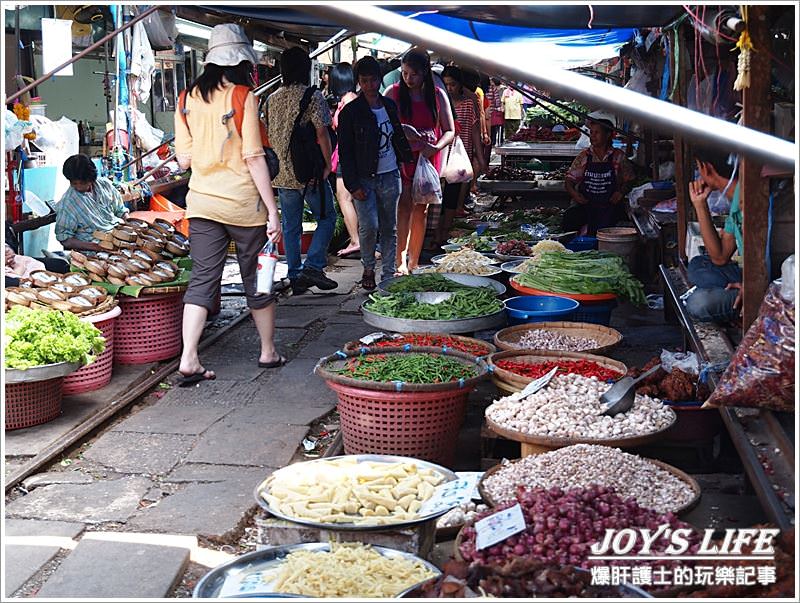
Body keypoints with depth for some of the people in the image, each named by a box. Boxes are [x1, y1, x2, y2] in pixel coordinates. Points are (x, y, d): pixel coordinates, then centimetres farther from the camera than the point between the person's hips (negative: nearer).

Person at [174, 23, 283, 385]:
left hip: (202, 203, 4)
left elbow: (183, 160, 5)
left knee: (202, 280, 6)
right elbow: (254, 158, -13)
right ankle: (269, 352, 25)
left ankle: (189, 360, -3)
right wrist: (272, 212, -10)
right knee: (257, 280, 11)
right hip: (243, 204, -4)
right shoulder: (242, 98, -10)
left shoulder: (188, 99, 4)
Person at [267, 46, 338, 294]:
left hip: (282, 173, 5)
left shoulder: (272, 99, 8)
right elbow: (322, 134, -14)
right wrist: (328, 163, -5)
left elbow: (269, 136, 13)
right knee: (327, 217, 8)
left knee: (290, 226, 10)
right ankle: (313, 267, -5)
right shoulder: (313, 97, -9)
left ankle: (296, 278, 13)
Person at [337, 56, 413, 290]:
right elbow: (345, 152, -7)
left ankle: (388, 274, 17)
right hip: (365, 180, -5)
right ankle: (368, 268, 11)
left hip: (390, 177, 5)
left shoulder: (390, 105, 10)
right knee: (369, 226, -14)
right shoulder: (350, 112, -5)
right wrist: (353, 185, -13)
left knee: (389, 228, 8)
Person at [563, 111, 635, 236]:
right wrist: (573, 193, -9)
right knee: (570, 215, -30)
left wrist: (621, 192, -9)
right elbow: (569, 180, 11)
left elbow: (628, 180, 11)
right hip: (585, 202, 1)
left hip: (610, 205, -1)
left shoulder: (618, 156, 8)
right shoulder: (584, 156, 11)